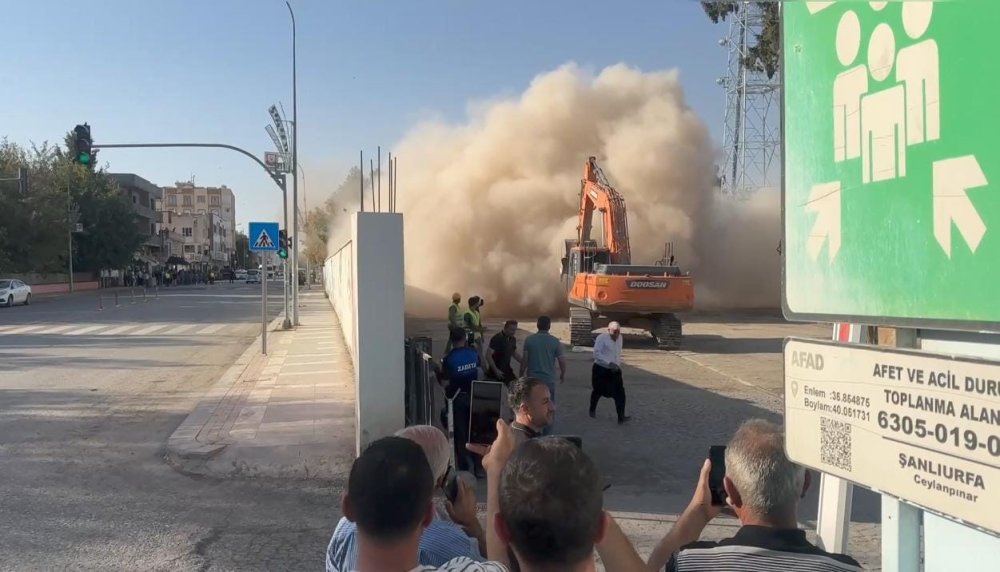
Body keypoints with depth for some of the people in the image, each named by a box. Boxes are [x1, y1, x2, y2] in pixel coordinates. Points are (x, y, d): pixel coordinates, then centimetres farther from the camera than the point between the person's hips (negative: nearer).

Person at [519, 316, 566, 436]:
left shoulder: (529, 339, -4)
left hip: (532, 378, 1)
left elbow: (525, 360, -6)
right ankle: (548, 435, 10)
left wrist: (521, 374, 7)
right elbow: (562, 360, -4)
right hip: (548, 379, -1)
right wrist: (563, 374, 13)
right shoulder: (555, 341, -6)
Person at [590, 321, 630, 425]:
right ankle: (592, 410, 39)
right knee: (597, 391, 13)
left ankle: (621, 416, -10)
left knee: (620, 392, -9)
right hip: (600, 370, -4)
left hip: (614, 370, 5)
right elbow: (596, 354, -26)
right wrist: (609, 363, -32)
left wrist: (618, 364, 13)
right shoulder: (602, 338, -17)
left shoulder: (619, 338, 4)